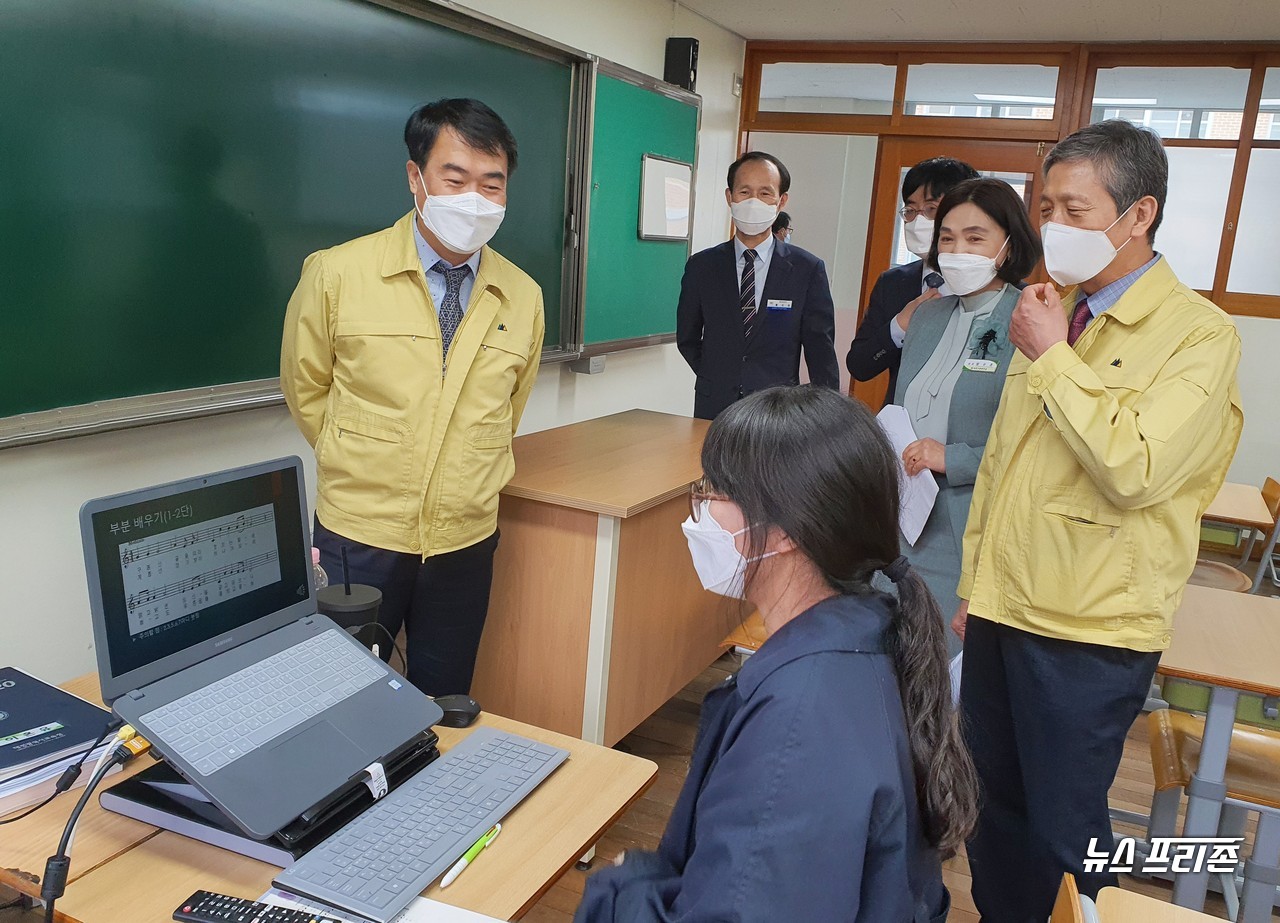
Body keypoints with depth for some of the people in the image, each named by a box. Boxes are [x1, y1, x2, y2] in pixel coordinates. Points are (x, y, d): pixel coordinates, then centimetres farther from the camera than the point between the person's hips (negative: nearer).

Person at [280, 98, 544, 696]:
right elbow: (305, 389, 3)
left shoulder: (522, 297, -2)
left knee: (446, 709, 18)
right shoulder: (337, 274, -11)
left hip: (467, 542, 3)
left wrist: (468, 480, 11)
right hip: (358, 540, -2)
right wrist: (360, 465, 8)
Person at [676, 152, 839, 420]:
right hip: (713, 409, 2)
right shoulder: (701, 266, 2)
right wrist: (717, 381, 3)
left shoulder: (808, 269, -3)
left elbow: (821, 353, -2)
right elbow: (687, 338, 12)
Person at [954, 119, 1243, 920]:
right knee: (994, 809, 17)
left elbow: (1135, 471, -24)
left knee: (1063, 827, 7)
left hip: (1088, 636, -6)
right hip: (1001, 612, 6)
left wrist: (1053, 360, -17)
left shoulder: (1199, 335, -10)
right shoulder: (1054, 316, 10)